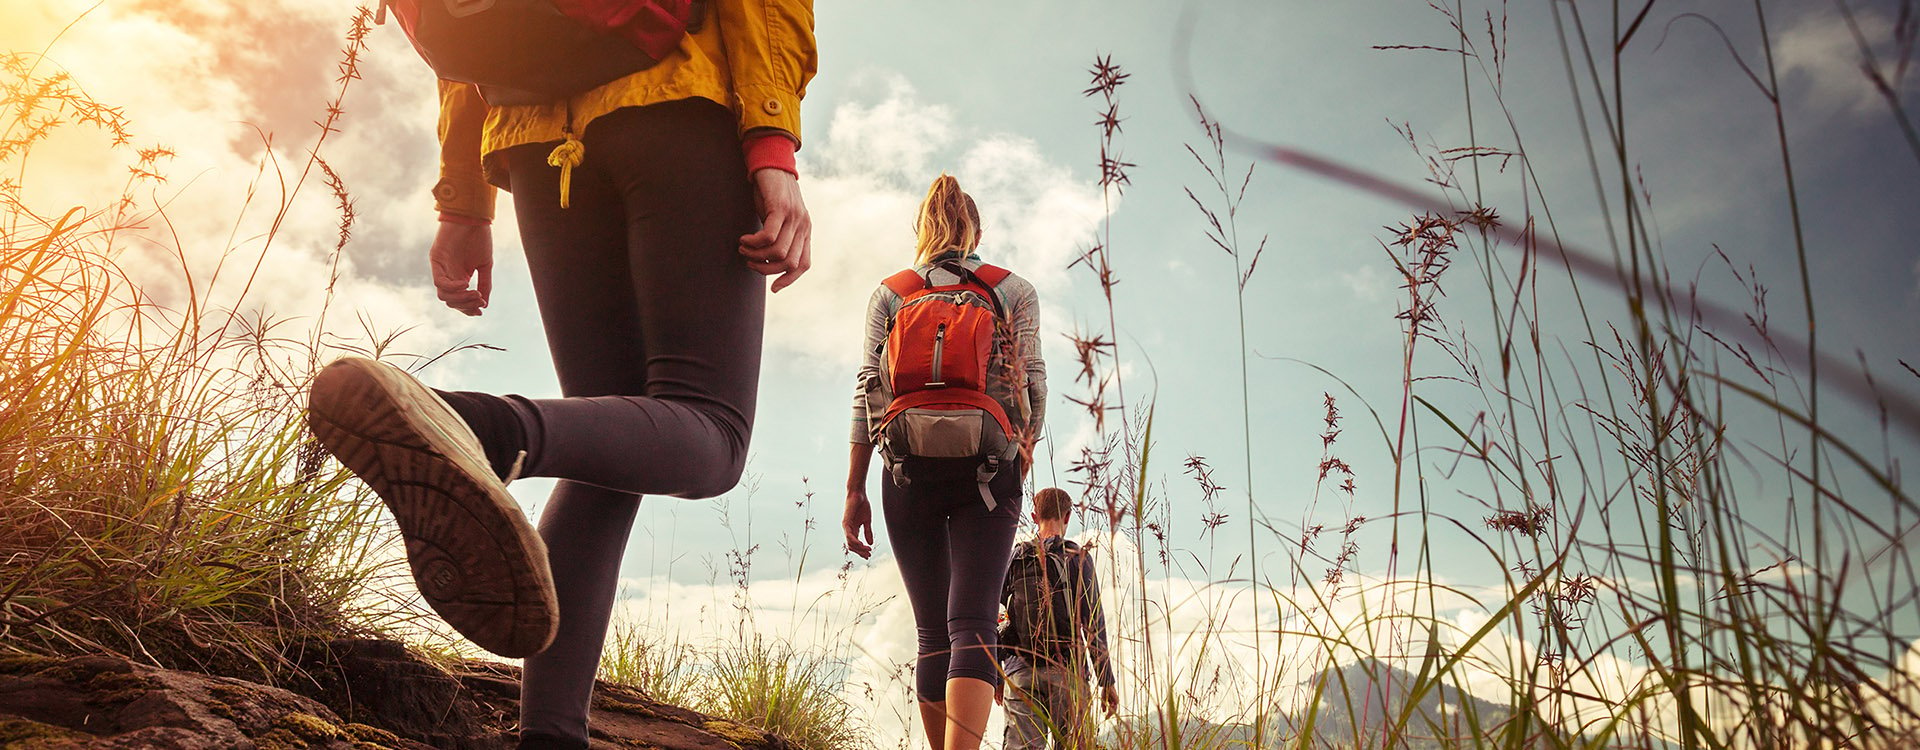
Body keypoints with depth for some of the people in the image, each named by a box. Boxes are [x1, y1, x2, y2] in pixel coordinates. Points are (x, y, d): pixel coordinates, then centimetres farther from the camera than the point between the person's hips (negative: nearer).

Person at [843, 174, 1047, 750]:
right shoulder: (1016, 290, 11)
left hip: (909, 469, 2)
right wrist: (1024, 456, 20)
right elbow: (1032, 384, 5)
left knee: (933, 633, 10)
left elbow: (868, 392, 6)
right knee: (971, 625, -11)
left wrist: (855, 491, 6)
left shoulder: (889, 294, 13)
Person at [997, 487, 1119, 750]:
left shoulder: (1013, 558, 12)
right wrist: (1107, 681, 1)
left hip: (1019, 670, 2)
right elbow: (1093, 622, -2)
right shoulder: (1077, 557, 3)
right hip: (1065, 669, -2)